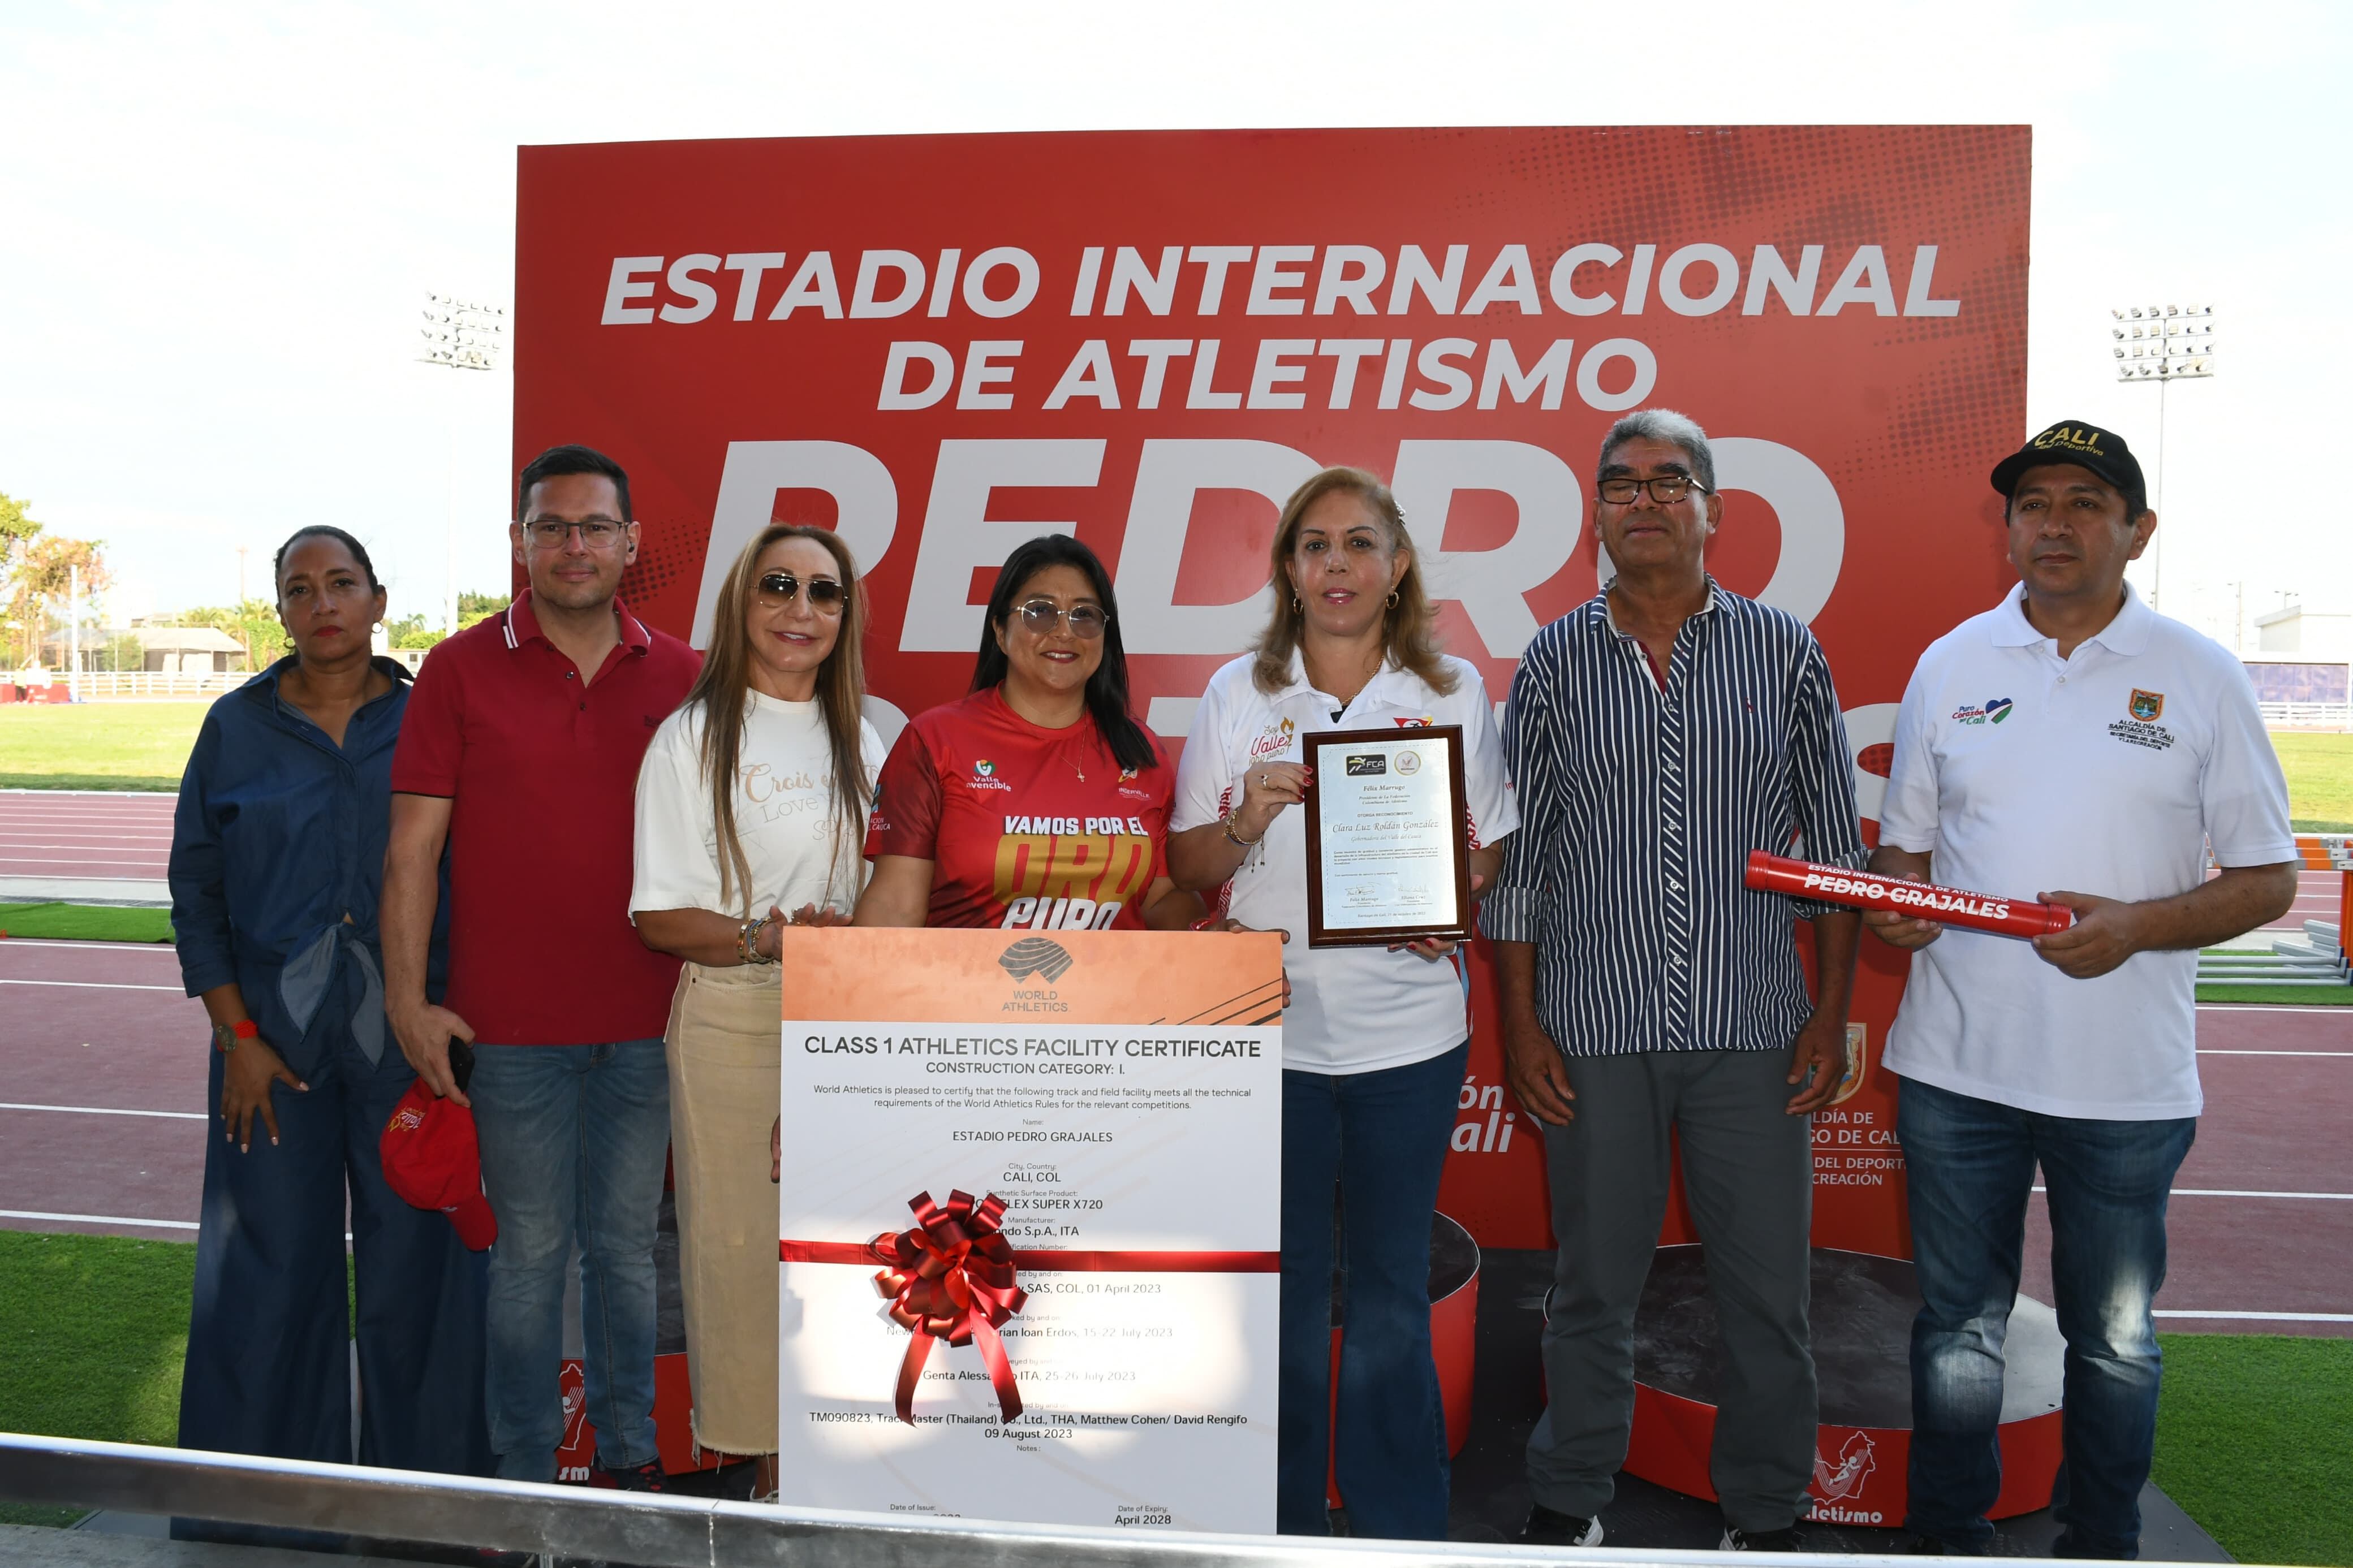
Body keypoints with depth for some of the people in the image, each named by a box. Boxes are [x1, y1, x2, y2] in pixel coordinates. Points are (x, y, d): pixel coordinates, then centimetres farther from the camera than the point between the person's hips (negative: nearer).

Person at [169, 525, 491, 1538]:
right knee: (273, 1262, 7)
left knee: (415, 1262, 5)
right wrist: (237, 1036, -1)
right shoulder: (238, 727, 5)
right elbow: (196, 893, 6)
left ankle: (421, 1485, 21)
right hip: (274, 1033, 1)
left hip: (408, 1031, -1)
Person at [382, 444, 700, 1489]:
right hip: (514, 1025, -2)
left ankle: (628, 1455, 28)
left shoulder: (681, 676, 5)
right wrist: (407, 1003, -7)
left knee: (626, 1245, 14)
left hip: (647, 1020, 2)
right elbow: (412, 850, -2)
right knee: (529, 1251, 9)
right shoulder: (461, 670, -1)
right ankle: (524, 1474, 24)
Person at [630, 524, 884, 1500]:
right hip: (734, 1024, -4)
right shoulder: (695, 736, -3)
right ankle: (758, 1461, 15)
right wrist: (767, 936, -23)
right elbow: (659, 918, -8)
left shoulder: (860, 741, 12)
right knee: (741, 1241, 1)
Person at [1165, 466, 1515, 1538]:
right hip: (1268, 1031, 0)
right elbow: (1185, 869, 5)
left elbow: (1491, 855, 9)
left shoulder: (1456, 692, 5)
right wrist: (1245, 822, -14)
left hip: (1409, 1037, 0)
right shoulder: (1237, 695, 4)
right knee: (1278, 1292, 7)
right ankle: (1278, 1526, 24)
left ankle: (1401, 1529, 25)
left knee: (1392, 1297, 8)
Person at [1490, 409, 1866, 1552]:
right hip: (1596, 1029, 0)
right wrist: (1520, 1022, 0)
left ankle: (1763, 1515, 28)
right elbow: (1515, 857, 4)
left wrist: (1832, 1015, 1)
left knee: (1766, 1288, 8)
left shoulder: (1786, 653, 4)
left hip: (1753, 1027, 0)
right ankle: (1568, 1504, 29)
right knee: (1593, 1286, 11)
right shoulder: (1553, 663, 3)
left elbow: (1833, 843, 6)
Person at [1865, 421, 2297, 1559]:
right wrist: (1895, 904, -10)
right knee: (1957, 1326, 13)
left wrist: (2137, 926, -17)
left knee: (2114, 1339, 13)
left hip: (2126, 1080, -1)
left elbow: (2267, 881, 0)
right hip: (1956, 1065, 2)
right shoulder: (1950, 665, 6)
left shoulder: (2200, 677, -1)